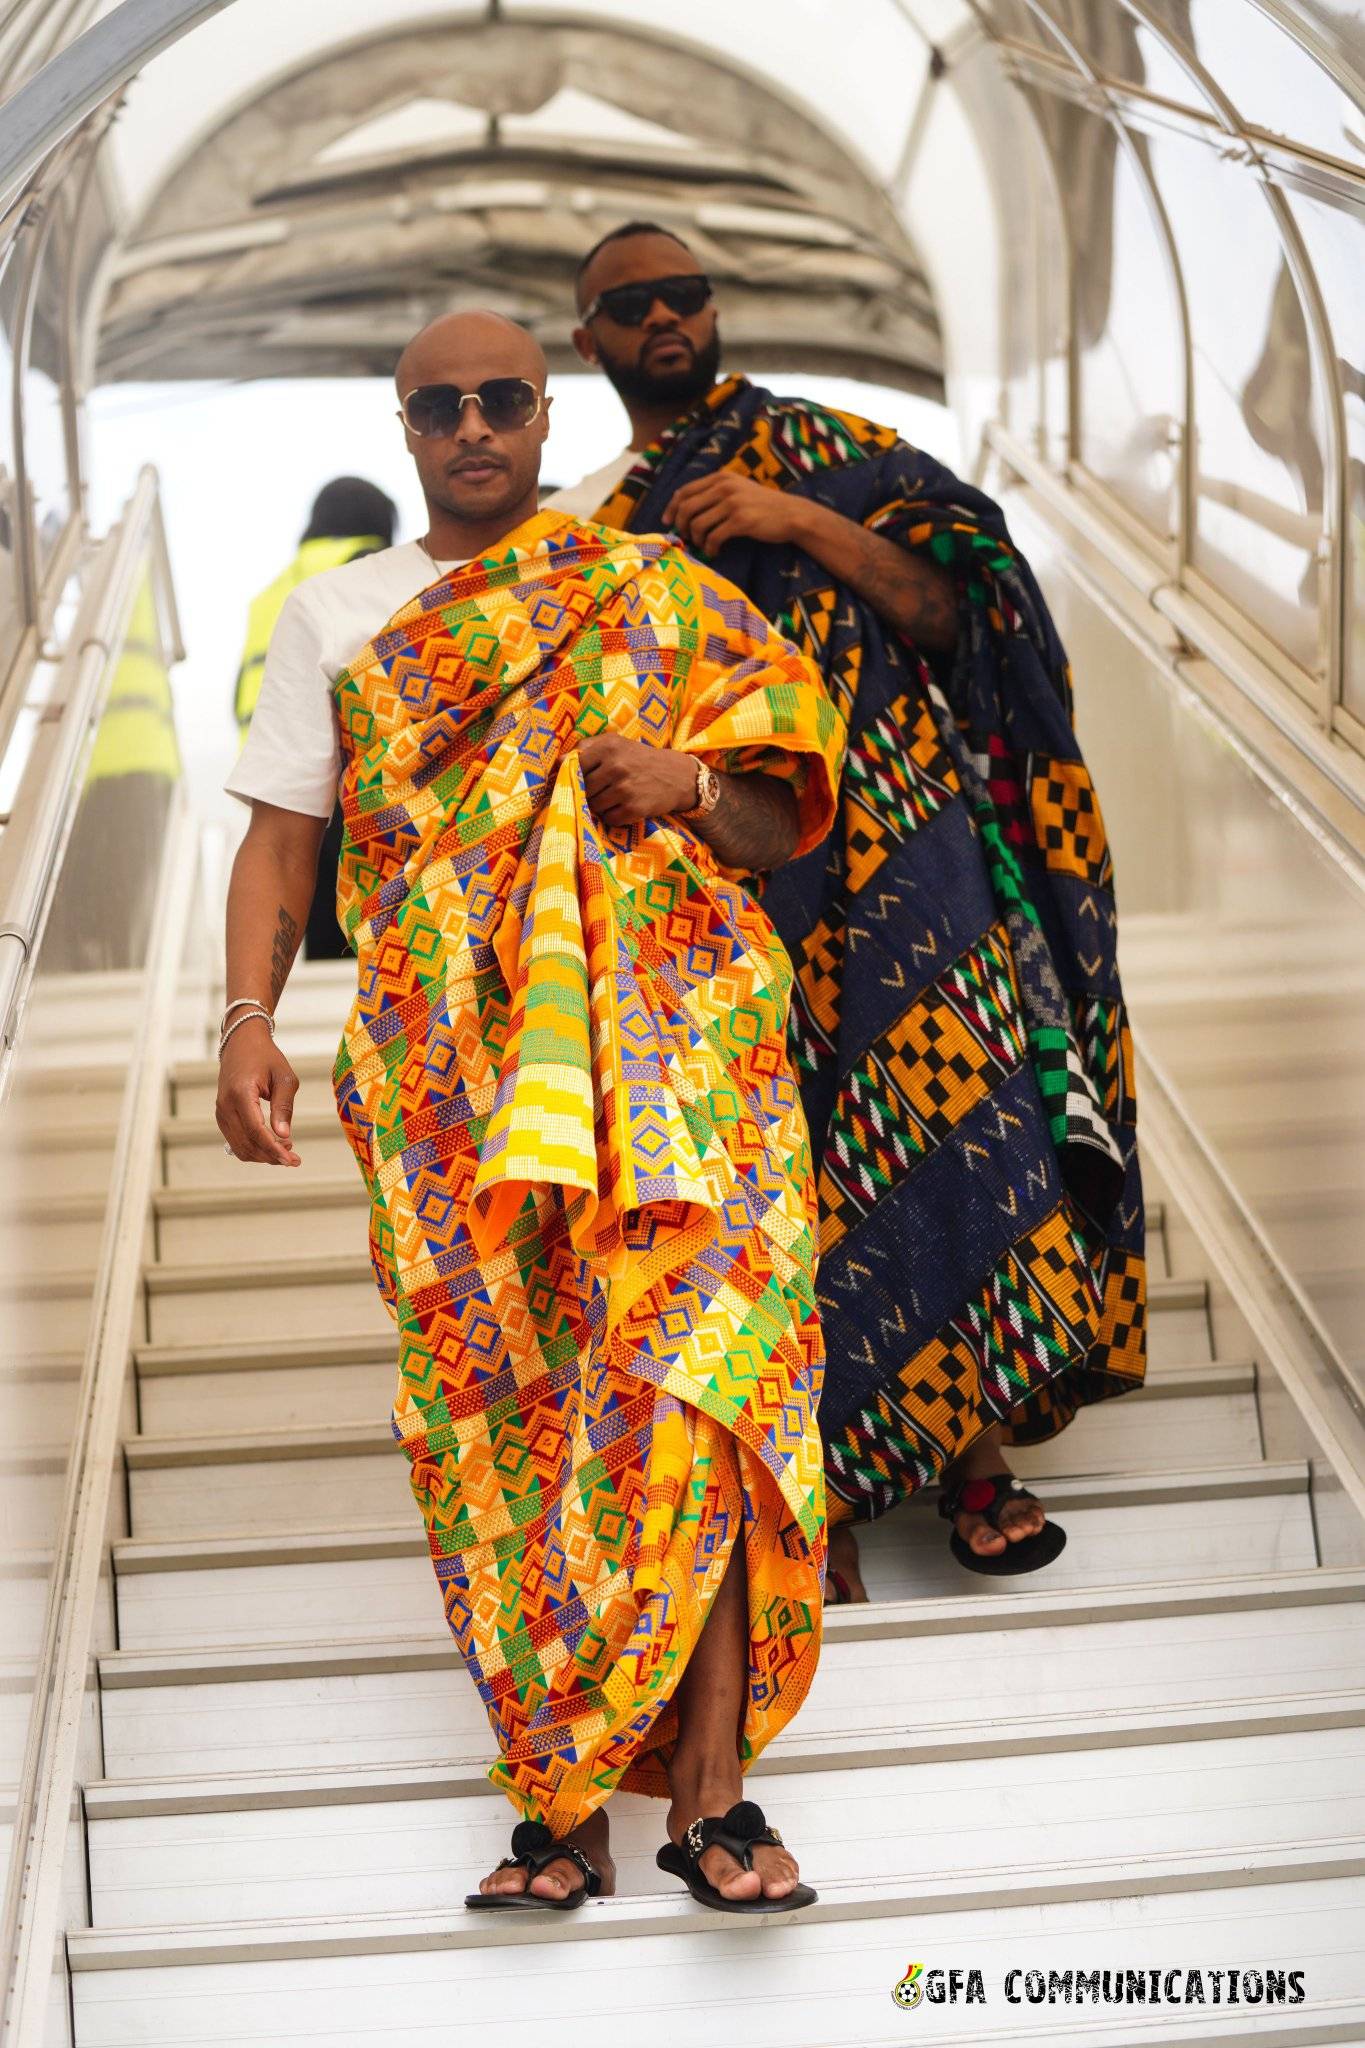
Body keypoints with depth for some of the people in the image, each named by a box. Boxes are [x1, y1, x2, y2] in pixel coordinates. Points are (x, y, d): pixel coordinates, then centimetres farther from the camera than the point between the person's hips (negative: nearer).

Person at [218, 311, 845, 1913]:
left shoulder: (658, 595, 13)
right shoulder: (335, 618, 17)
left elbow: (780, 826, 10)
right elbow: (280, 839, 11)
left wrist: (691, 787, -13)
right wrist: (247, 1021, -5)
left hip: (671, 1031, -1)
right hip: (450, 1061, 2)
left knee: (690, 1371, -15)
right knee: (501, 1404, -4)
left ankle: (707, 1787, -13)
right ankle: (562, 1806, 0)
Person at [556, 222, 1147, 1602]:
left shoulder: (826, 451, 12)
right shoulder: (580, 530, 18)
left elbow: (947, 611, 0)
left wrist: (808, 524, -11)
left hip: (883, 845, -1)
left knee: (947, 1111, -15)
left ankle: (980, 1452, -11)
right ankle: (824, 1500, -3)